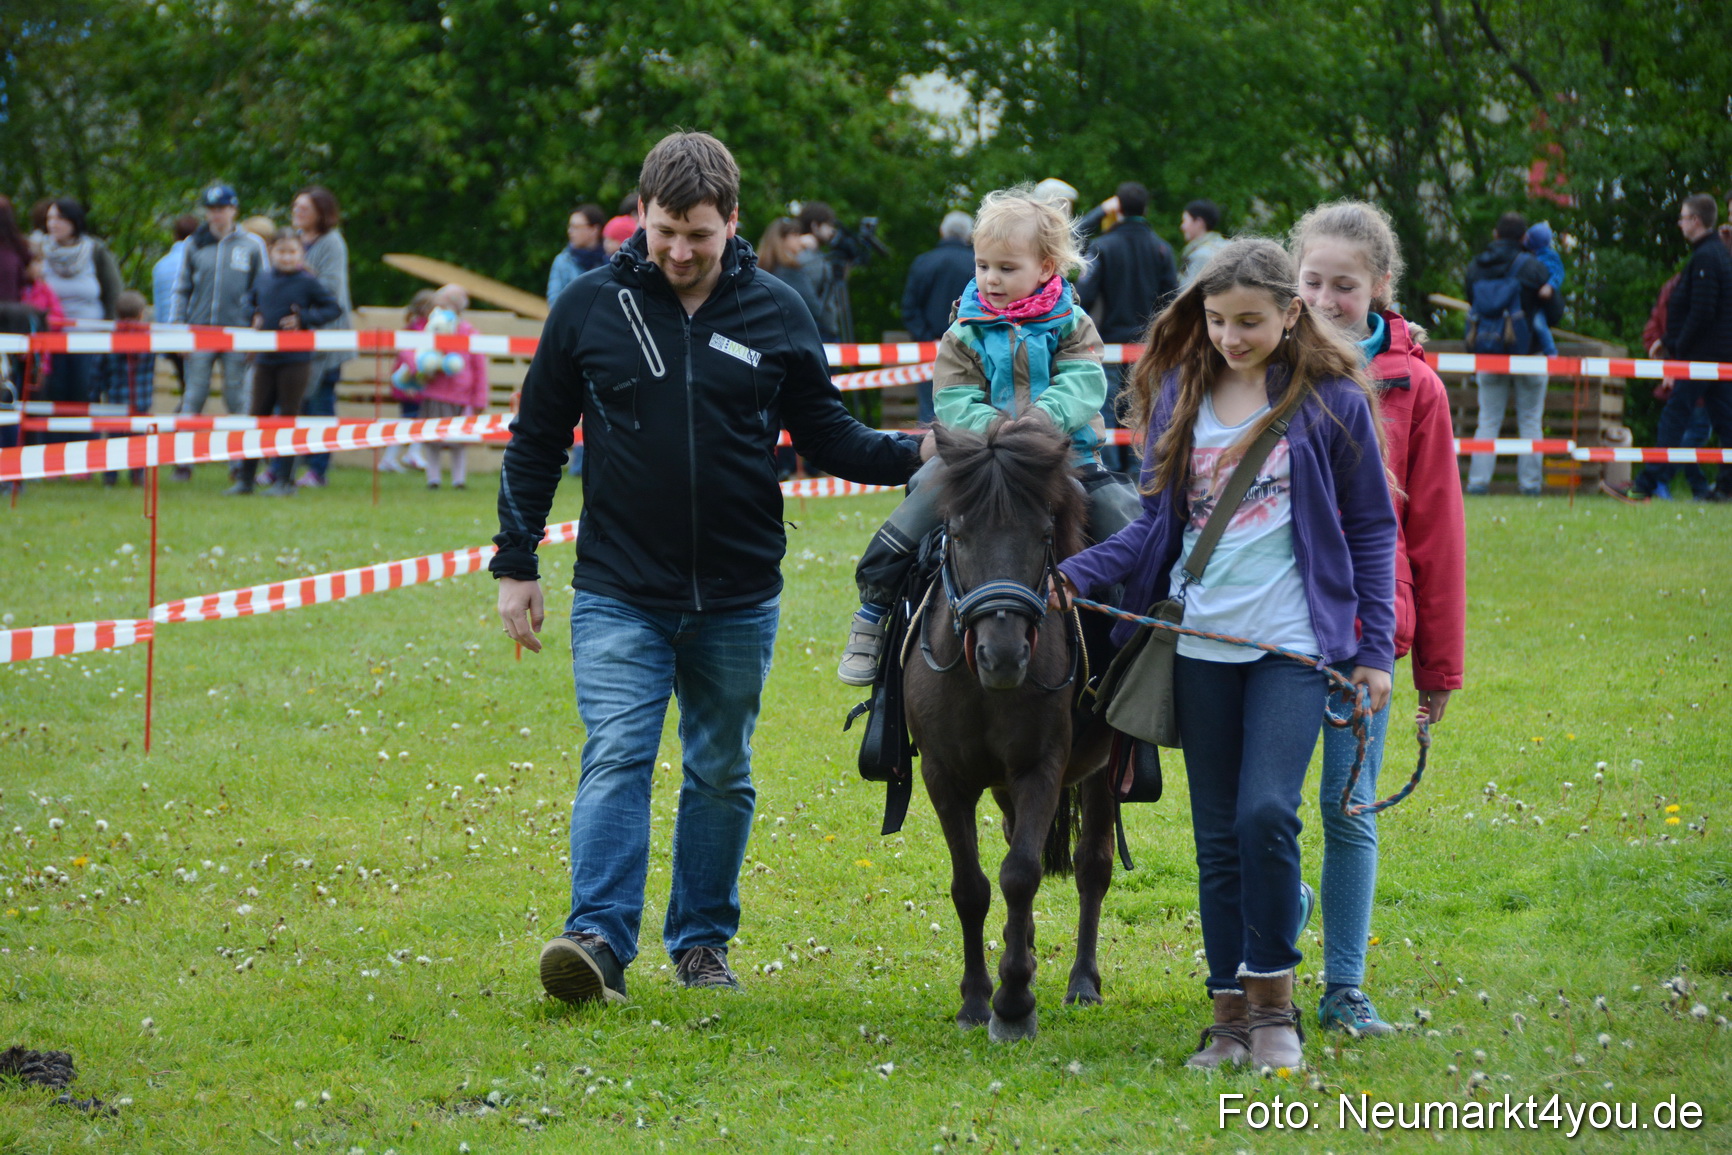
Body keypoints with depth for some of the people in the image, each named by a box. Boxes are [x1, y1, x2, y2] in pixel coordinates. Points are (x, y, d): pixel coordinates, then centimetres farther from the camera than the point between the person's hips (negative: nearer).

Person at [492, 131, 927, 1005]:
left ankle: (703, 941, 22)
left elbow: (827, 434, 9)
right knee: (616, 757, -13)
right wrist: (515, 565, 4)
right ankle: (600, 941, -19)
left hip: (738, 599, 2)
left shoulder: (774, 315, 2)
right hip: (618, 596, -2)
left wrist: (911, 457, -9)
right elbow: (536, 442, 7)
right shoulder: (590, 308, -1)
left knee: (722, 775, 10)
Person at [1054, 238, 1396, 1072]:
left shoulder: (1332, 401, -2)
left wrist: (1376, 648, 0)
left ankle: (1274, 1004, -2)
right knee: (1218, 834, 6)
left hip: (1293, 643, -4)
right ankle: (1230, 1015, 14)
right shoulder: (1181, 395, 7)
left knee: (1265, 813, -17)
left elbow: (1371, 529, 4)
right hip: (1203, 643, 4)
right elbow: (1159, 525, 11)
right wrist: (1077, 574, -5)